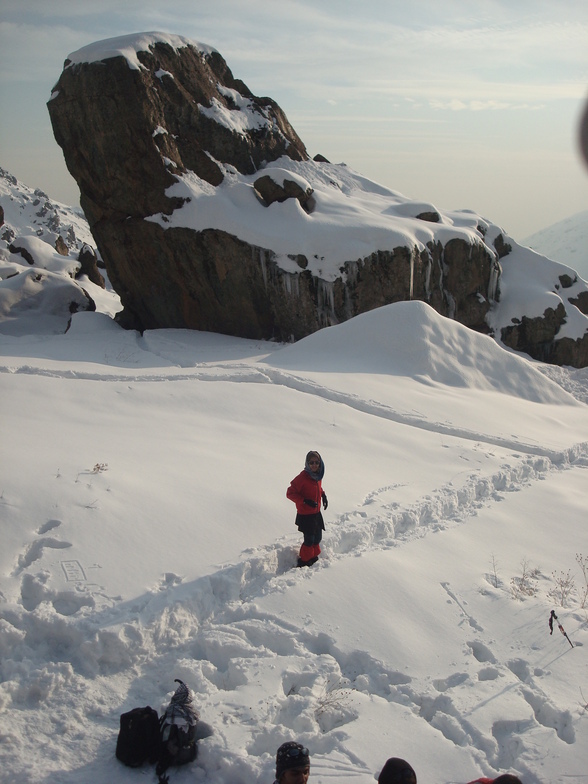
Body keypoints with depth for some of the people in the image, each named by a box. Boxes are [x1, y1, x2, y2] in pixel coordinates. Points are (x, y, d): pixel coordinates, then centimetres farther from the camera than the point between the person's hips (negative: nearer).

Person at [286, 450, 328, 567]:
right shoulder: (302, 477, -23)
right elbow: (290, 493, -20)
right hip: (305, 515, -8)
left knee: (317, 538, 19)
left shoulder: (318, 475, 1)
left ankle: (314, 557, 41)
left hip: (316, 513, 8)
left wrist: (323, 495, 5)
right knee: (309, 540, -1)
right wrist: (305, 501, -27)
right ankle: (303, 562, 18)